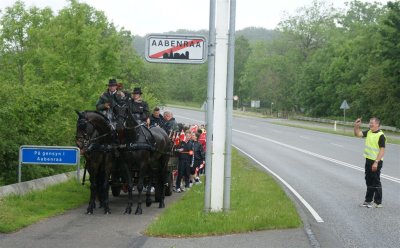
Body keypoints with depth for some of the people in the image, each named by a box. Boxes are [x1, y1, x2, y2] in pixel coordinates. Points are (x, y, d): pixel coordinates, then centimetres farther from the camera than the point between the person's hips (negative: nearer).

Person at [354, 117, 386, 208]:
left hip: (376, 162, -8)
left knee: (376, 182, -1)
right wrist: (356, 126, -7)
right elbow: (357, 134, 12)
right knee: (369, 182, 15)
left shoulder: (381, 135, -17)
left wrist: (376, 162, -24)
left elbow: (382, 150, -20)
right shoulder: (369, 132, 6)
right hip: (368, 160, 8)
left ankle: (378, 202, 7)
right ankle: (368, 200, 25)